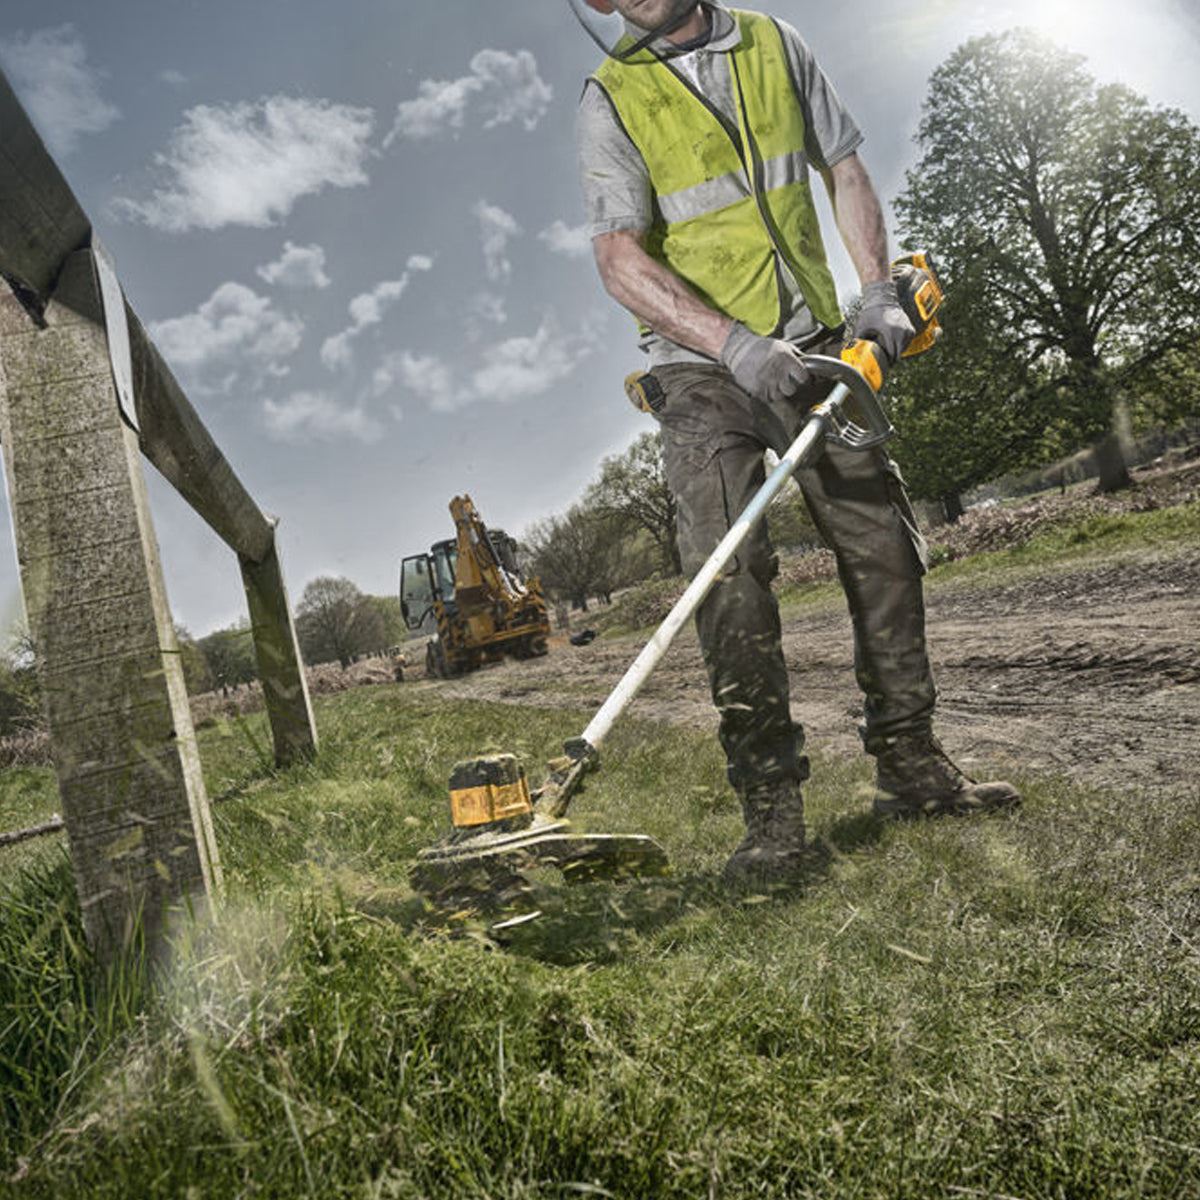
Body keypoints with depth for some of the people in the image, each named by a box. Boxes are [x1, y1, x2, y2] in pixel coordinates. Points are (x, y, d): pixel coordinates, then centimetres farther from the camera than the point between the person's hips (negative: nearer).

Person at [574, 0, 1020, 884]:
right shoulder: (612, 98, 0)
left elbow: (845, 171, 14)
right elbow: (620, 259, -12)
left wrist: (877, 290, -3)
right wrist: (736, 344, -26)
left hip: (811, 347, 4)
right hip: (702, 365, -4)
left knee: (885, 542, 0)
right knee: (729, 571, -18)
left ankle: (911, 767, 14)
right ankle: (773, 810, -11)